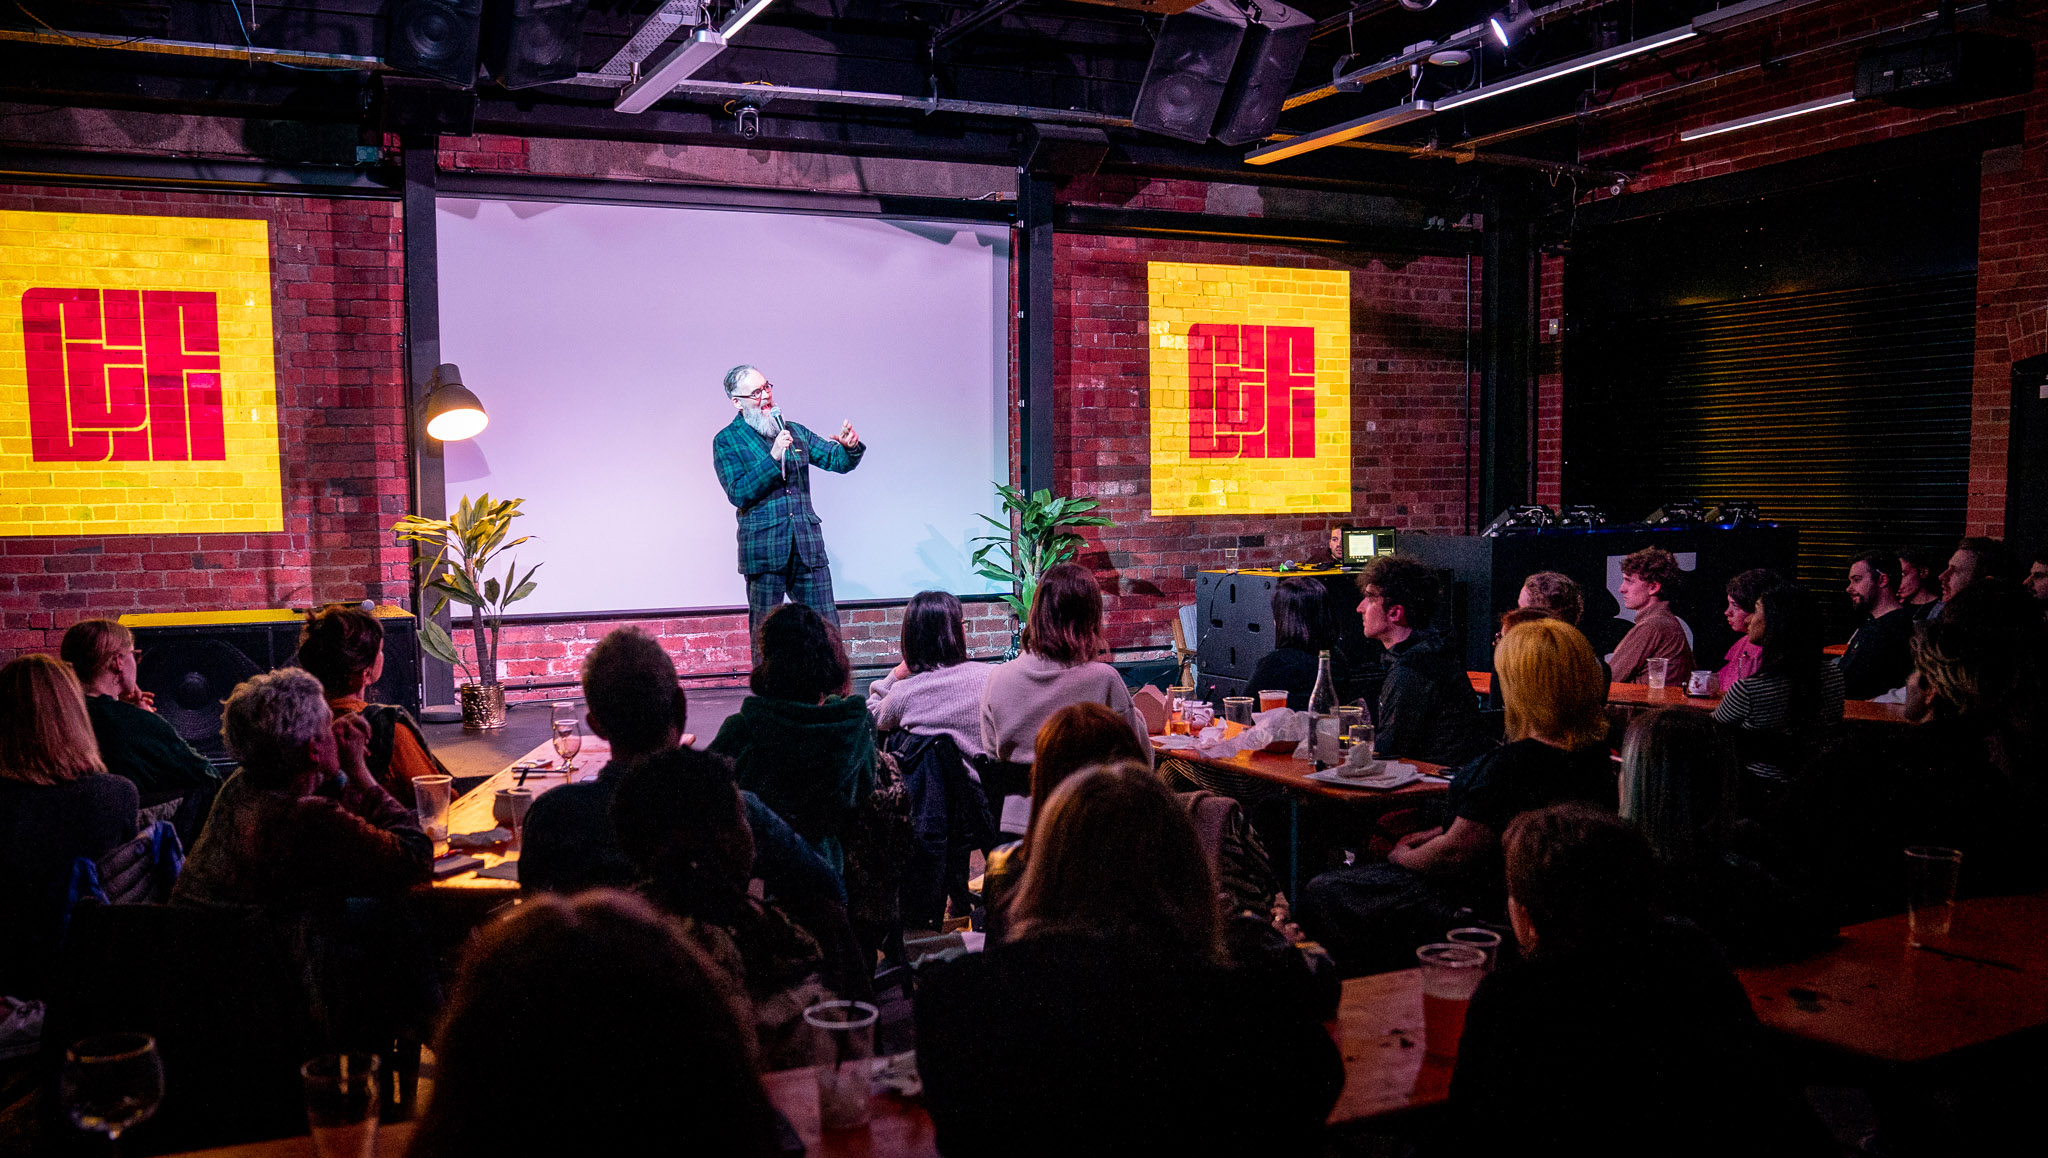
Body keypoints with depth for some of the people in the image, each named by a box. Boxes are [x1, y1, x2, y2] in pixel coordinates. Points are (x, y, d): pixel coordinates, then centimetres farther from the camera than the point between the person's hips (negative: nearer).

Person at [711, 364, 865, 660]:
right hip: (763, 550, -4)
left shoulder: (794, 432, 14)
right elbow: (738, 493, -10)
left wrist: (850, 446, -9)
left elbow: (837, 461, 14)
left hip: (808, 546, 4)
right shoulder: (727, 441, 1)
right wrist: (773, 458, -18)